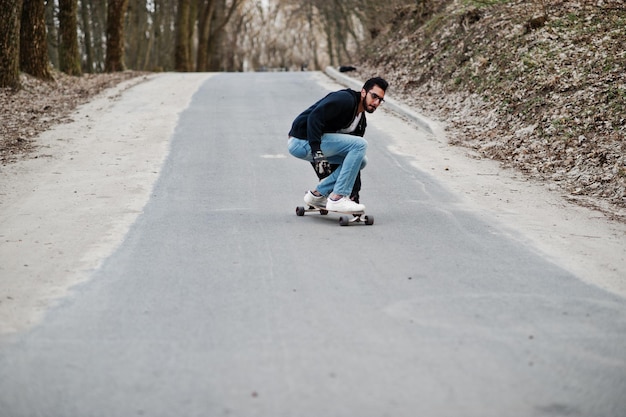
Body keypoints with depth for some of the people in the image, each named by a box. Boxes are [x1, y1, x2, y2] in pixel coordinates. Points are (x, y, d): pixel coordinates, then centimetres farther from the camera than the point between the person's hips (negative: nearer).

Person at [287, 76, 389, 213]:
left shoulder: (360, 121, 14)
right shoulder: (344, 99, -14)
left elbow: (354, 159, 15)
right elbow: (314, 117, -27)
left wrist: (355, 194, 10)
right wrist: (317, 151, -34)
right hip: (302, 140, -10)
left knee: (361, 161, 10)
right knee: (360, 144, -18)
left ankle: (317, 193, 10)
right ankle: (338, 198, -16)